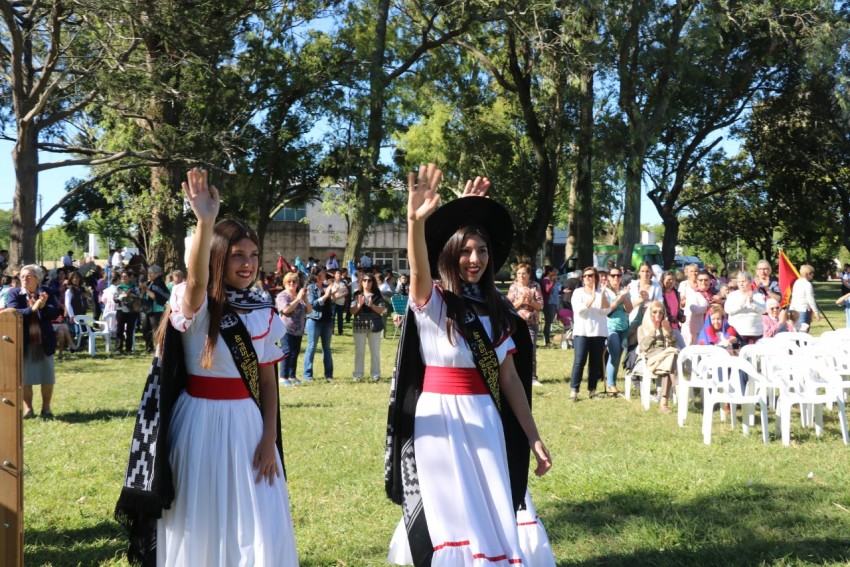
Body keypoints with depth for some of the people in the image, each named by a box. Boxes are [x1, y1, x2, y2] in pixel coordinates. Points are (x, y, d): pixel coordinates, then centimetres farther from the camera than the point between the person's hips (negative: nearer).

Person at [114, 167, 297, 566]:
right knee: (198, 523, 7)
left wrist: (270, 439, -4)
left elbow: (268, 379, 6)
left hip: (246, 424, 3)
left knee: (260, 528, 3)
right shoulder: (195, 305, -9)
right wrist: (205, 223, -50)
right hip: (199, 422, -3)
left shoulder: (263, 313, 4)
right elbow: (195, 280, -33)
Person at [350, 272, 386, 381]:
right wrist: (359, 305, -17)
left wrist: (372, 306, -19)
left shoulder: (377, 295, 2)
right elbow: (352, 311, 1)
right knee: (359, 351, 3)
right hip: (360, 326, 1)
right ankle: (358, 374, 7)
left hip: (374, 326, -1)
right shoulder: (357, 295, 5)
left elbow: (382, 310, -4)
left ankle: (375, 374, 10)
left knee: (375, 351, 4)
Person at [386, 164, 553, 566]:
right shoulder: (432, 301, -7)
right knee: (453, 519, 0)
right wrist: (415, 220, -50)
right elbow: (418, 271, -31)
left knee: (491, 519, 10)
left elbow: (509, 377, 8)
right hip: (441, 420, -5)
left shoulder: (497, 310, 7)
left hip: (485, 422, 5)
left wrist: (532, 437, 5)